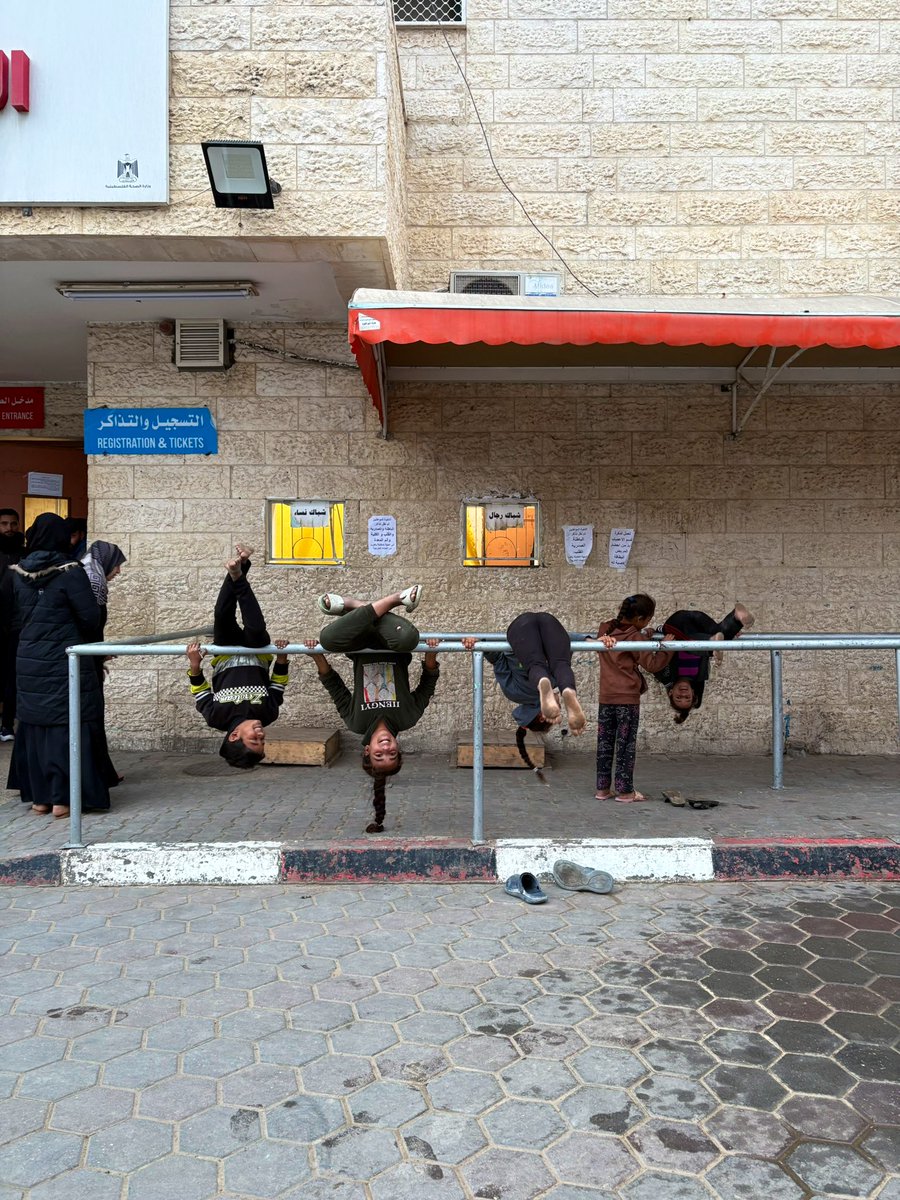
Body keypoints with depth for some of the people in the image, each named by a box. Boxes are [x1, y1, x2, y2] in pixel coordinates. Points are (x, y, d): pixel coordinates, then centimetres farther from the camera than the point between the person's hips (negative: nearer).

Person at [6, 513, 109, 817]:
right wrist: (90, 643, 7)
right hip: (65, 662, -5)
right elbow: (90, 617, -12)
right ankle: (63, 798, 2)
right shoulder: (70, 572, -13)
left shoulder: (18, 573, 3)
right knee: (66, 725, 1)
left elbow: (13, 617, 9)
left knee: (34, 723, 13)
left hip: (28, 661, 5)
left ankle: (38, 796, 20)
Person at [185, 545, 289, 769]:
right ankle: (238, 574, -14)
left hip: (226, 659, 0)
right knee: (255, 630, -32)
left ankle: (237, 574, -5)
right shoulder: (268, 713, -30)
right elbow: (278, 683, -13)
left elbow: (200, 691, -13)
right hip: (257, 658, 0)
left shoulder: (217, 717, -31)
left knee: (223, 618, -29)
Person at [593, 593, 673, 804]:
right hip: (628, 699, -6)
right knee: (626, 745, 3)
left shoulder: (605, 629, 3)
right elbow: (652, 664, -12)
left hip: (606, 698, 6)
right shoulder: (635, 637, -12)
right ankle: (624, 791, 7)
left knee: (604, 743, 11)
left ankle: (602, 788, 16)